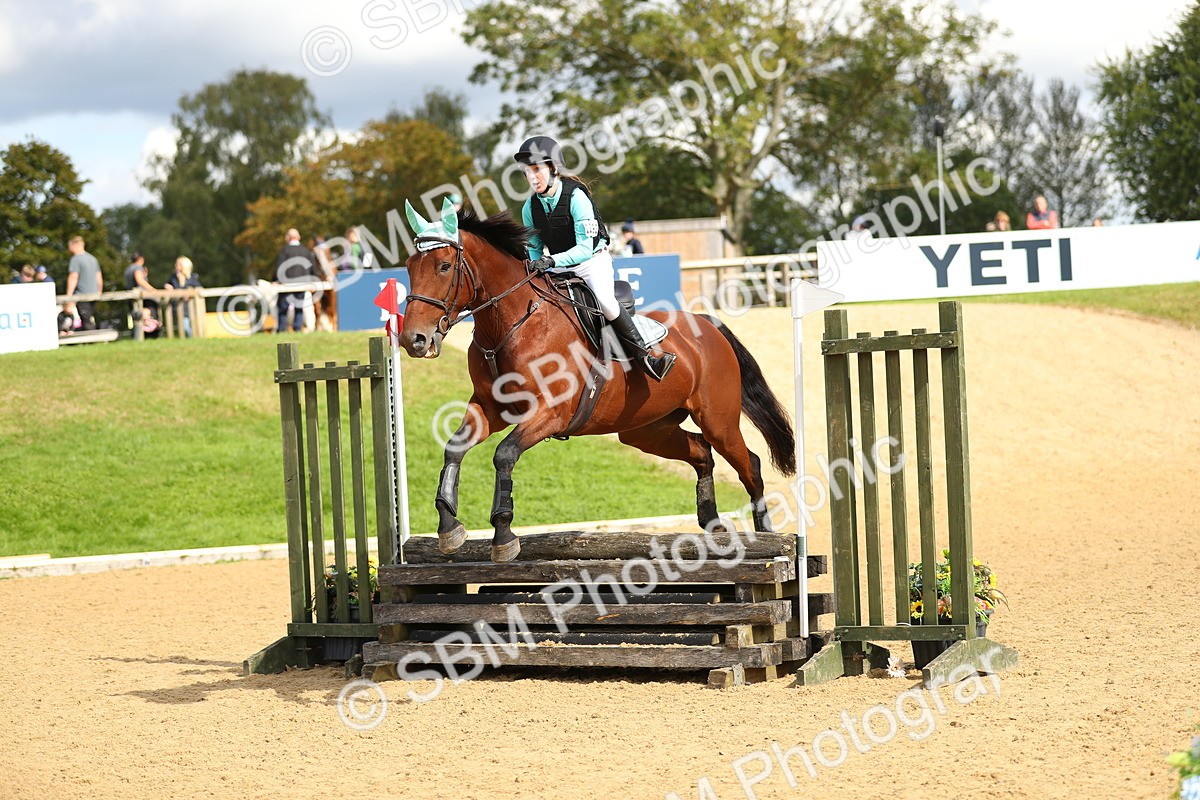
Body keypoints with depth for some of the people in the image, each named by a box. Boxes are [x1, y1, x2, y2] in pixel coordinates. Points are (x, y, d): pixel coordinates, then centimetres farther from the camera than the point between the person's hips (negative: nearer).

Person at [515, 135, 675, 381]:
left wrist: (551, 261, -36)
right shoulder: (530, 208, -4)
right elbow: (534, 249, 8)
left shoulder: (576, 197, -21)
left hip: (593, 260, -6)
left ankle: (644, 356, -27)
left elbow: (585, 248, -25)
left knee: (604, 300, -32)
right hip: (558, 266, 6)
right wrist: (535, 268, -13)